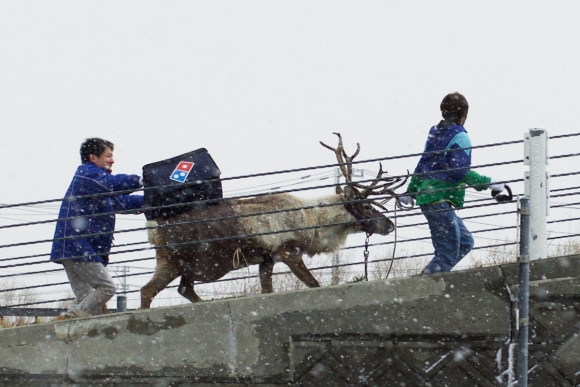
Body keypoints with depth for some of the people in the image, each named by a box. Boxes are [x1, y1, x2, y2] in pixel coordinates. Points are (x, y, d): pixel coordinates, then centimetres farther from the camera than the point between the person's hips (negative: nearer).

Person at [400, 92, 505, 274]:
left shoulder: (434, 133, 16)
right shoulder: (459, 137, -9)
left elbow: (422, 167, 23)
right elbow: (460, 171, -18)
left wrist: (410, 192, 32)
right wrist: (488, 183, -14)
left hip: (427, 196, 9)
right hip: (440, 200, -9)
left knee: (465, 242, 15)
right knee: (448, 253, -7)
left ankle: (429, 276, 8)